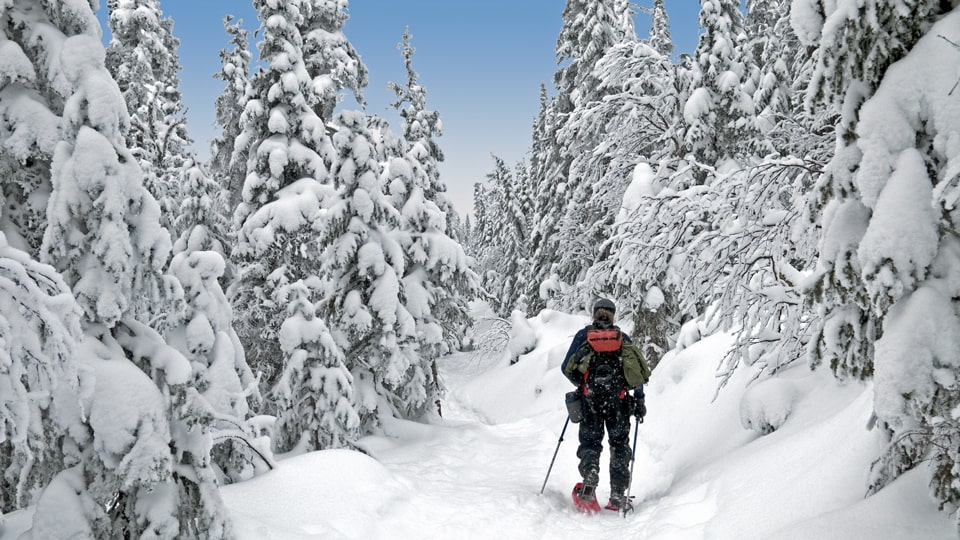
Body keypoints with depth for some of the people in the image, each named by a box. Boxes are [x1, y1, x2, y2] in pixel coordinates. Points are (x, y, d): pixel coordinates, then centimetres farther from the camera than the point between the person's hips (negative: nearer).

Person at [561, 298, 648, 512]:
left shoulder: (583, 335, 10)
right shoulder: (623, 338, 13)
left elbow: (566, 368, 7)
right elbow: (638, 372, 7)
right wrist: (640, 400, 12)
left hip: (590, 398, -1)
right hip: (618, 399, 1)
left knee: (590, 442, 8)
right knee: (619, 444, 11)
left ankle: (589, 484, -16)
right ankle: (618, 496, 3)